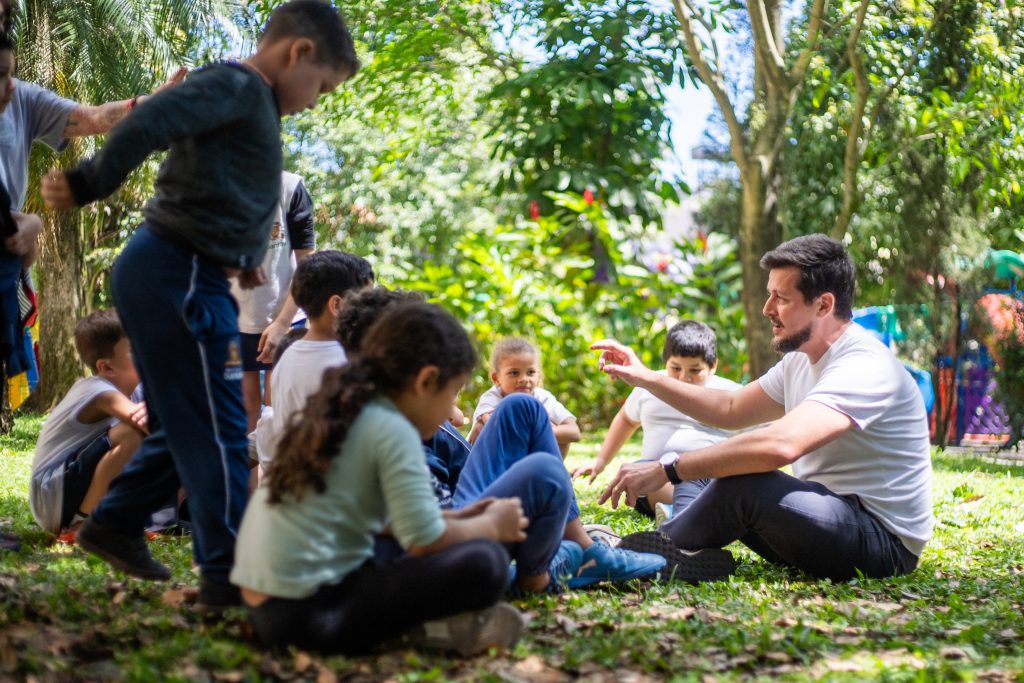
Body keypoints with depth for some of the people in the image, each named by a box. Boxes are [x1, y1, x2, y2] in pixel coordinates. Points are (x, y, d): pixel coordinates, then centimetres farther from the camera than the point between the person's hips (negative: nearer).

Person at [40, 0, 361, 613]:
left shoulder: (250, 103, 18)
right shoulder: (237, 86, -11)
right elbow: (152, 120, -23)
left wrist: (240, 259, 10)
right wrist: (88, 186, -19)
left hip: (182, 277, 10)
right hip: (178, 275, -10)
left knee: (188, 423, 18)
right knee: (216, 427, -6)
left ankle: (115, 522, 28)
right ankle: (229, 575, -2)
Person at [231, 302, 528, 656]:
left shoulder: (340, 413, 17)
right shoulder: (393, 431, -9)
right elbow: (425, 542, -13)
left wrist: (454, 519, 25)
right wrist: (491, 525, 6)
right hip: (309, 611, -10)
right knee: (484, 563, -18)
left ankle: (424, 621, 1)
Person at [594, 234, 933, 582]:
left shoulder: (864, 367, -23)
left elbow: (781, 443, -37)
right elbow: (731, 409, 21)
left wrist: (667, 469, -34)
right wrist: (647, 378, 9)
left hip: (882, 539, -10)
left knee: (742, 482, -28)